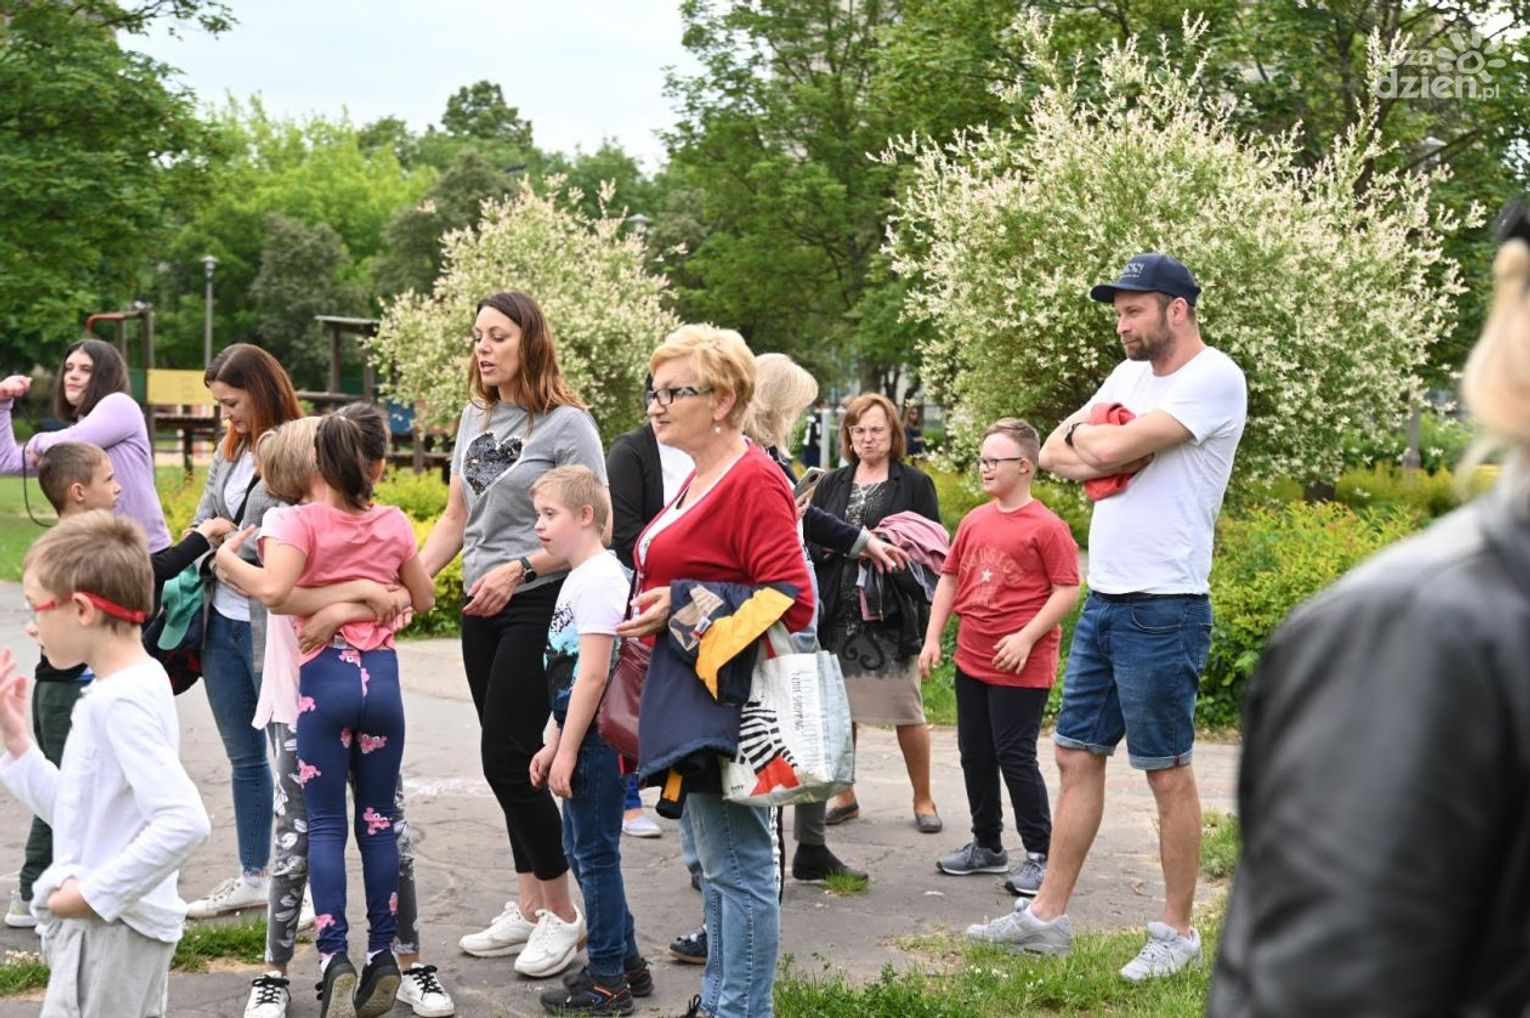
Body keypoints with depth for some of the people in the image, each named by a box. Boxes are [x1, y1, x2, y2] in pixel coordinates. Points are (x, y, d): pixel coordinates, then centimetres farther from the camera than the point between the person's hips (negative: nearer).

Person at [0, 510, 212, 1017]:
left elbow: (184, 822, -32)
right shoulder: (134, 685, 8)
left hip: (110, 931, -10)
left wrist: (96, 893, -23)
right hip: (111, 922, 10)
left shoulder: (121, 702, -21)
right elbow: (77, 811, 14)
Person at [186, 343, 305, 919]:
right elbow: (203, 521, 16)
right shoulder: (230, 450, 12)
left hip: (270, 626, -8)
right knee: (244, 758, 16)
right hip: (221, 622, 8)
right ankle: (253, 877, 27)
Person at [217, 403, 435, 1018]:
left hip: (324, 674, -3)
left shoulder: (306, 521, -7)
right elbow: (423, 600, 17)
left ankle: (335, 959, -8)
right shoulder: (394, 524, 5)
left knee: (325, 824, 2)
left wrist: (227, 560, -6)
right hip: (380, 674, 3)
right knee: (378, 820, 10)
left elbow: (273, 589, -23)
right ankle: (382, 957, 13)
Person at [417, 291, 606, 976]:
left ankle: (561, 913, 5)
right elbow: (456, 518, 15)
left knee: (506, 758, -9)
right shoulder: (475, 418, 11)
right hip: (480, 609, 7)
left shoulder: (566, 424, -10)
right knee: (510, 760, 12)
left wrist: (519, 568, -22)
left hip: (537, 605, -7)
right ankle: (528, 907, 23)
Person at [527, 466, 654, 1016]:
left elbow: (593, 674, -21)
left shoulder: (598, 579, -16)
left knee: (595, 852, -2)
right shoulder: (578, 578, 15)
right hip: (581, 735, 10)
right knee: (580, 848, 17)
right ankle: (626, 962, 27)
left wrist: (567, 751, -20)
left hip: (597, 737, -10)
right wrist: (553, 743, 18)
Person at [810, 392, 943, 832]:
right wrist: (829, 544, -7)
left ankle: (923, 800, 13)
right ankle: (844, 796, 21)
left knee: (907, 712, 0)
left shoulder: (915, 483, 3)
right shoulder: (831, 485, 15)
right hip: (838, 613, 4)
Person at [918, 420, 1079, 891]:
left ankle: (1040, 855, 6)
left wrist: (1026, 638, -19)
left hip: (1020, 667, -7)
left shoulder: (1045, 526, -11)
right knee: (975, 755, 14)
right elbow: (950, 579, 15)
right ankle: (987, 846, 28)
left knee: (1014, 757, -5)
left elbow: (1068, 590, -13)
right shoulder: (974, 521, 9)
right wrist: (932, 639, 8)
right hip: (971, 659, 7)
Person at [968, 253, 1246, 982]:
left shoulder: (1213, 379, -13)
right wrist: (1098, 454, -8)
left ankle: (1177, 932, 14)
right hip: (1103, 598, 8)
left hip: (1163, 608, -8)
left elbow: (1111, 447, -22)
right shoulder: (1130, 374, 13)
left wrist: (1082, 437, 0)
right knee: (1077, 755, 11)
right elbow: (1054, 454, 12)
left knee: (1167, 772, 1)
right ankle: (1047, 918, 19)